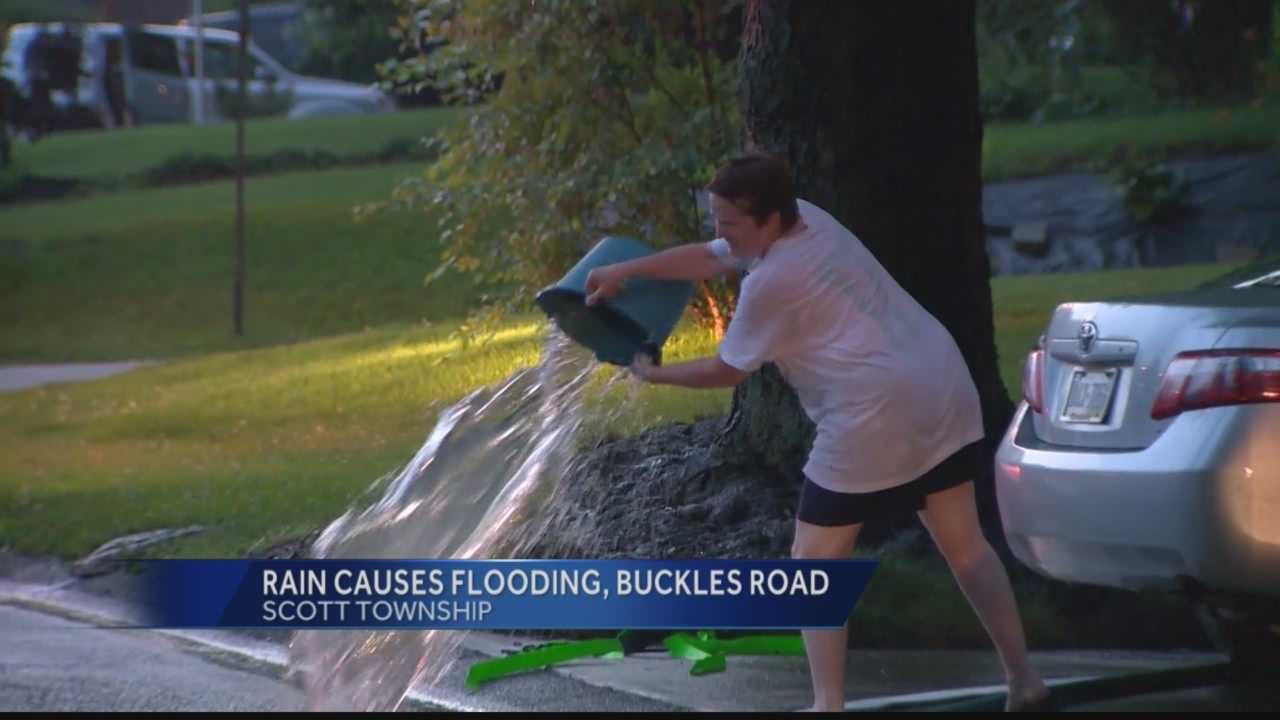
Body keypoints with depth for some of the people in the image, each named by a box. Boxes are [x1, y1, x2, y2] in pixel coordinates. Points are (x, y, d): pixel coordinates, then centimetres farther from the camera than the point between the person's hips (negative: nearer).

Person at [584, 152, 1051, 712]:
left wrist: (654, 373, 16)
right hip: (946, 389, 9)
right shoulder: (807, 218, 12)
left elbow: (727, 371, 1)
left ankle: (828, 706, 2)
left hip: (877, 416, -9)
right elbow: (707, 258, 22)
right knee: (963, 542, 17)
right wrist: (625, 271, 18)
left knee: (815, 563, 5)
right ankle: (1023, 681, 17)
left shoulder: (771, 282, -12)